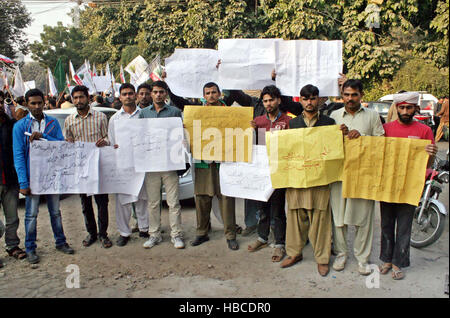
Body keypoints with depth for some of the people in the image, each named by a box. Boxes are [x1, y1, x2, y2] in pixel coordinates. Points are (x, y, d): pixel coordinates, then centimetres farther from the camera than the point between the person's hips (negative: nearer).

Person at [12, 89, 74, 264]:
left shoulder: (53, 122, 5)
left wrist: (43, 136, -19)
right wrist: (23, 182, -13)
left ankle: (60, 242, 28)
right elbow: (18, 155, -7)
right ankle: (30, 249, 20)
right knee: (31, 214, 6)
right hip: (32, 176, -2)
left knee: (55, 211, 14)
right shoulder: (20, 126, -2)